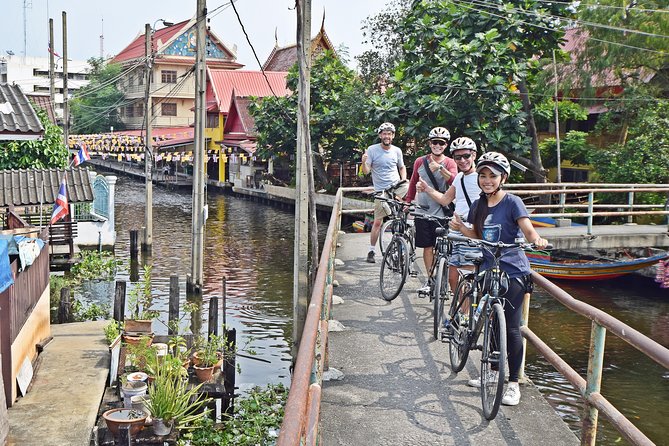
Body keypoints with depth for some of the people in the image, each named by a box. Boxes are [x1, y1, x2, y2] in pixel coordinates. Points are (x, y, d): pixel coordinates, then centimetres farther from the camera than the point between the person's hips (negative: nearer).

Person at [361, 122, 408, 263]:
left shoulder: (397, 150, 5)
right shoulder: (372, 150, -4)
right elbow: (366, 171, -7)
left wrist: (404, 181, 2)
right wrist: (364, 162, -28)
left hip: (397, 187, 3)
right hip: (381, 191, -2)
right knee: (377, 222, -3)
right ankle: (371, 251, 10)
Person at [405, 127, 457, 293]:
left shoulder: (449, 163, -1)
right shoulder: (420, 162, 6)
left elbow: (454, 181, -21)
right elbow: (413, 183, 18)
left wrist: (440, 168, -35)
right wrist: (407, 202, 16)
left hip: (441, 212, -2)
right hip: (423, 211, 2)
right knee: (427, 247, 6)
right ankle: (430, 280, 16)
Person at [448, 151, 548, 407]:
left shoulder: (512, 203, -10)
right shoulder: (478, 206, 7)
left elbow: (528, 231, -19)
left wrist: (537, 240, -40)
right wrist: (461, 228, -5)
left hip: (513, 273, -6)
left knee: (511, 328, -4)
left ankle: (513, 384, 6)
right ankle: (495, 371, 31)